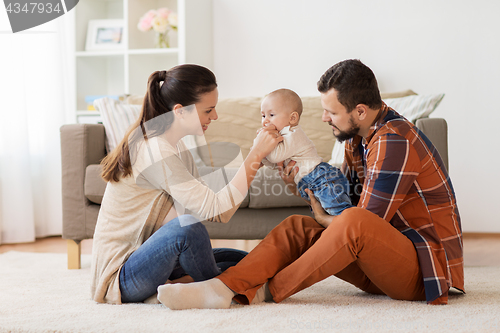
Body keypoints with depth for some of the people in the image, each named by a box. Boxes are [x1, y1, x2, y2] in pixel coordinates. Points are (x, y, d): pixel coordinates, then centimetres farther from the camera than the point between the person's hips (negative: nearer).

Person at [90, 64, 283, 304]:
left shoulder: (174, 146, 9)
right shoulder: (155, 151, -23)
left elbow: (206, 204, 3)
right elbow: (216, 210, -28)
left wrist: (256, 162, -5)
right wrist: (256, 154, -24)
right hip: (121, 274, -9)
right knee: (187, 226, -36)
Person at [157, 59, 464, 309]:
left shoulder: (395, 141, -22)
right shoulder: (358, 136, 9)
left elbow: (366, 220, -22)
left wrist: (324, 219, -2)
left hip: (425, 265, -9)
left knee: (355, 225, -36)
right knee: (298, 227, -3)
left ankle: (268, 290, -19)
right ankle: (222, 288, -22)